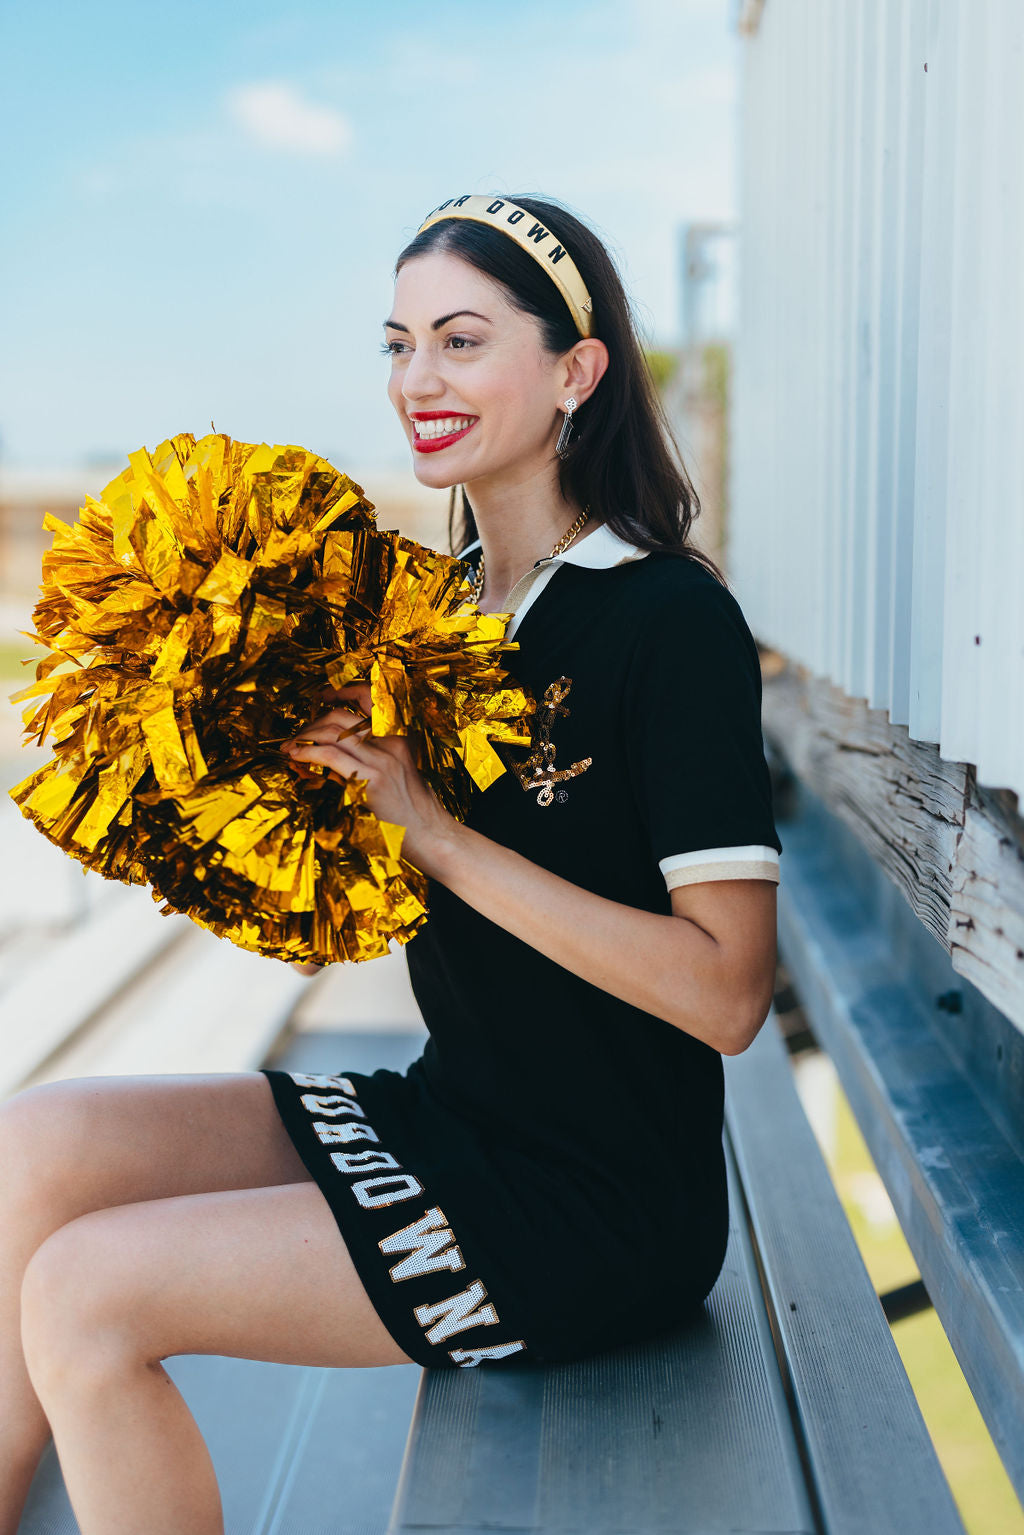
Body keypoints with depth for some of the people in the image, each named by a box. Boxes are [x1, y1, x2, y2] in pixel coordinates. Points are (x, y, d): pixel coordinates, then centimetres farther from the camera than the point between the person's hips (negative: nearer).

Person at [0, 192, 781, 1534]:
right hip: (450, 1118, 7)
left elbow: (727, 991, -21)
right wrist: (321, 777, -7)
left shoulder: (672, 619, -15)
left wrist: (436, 832, -21)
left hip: (599, 1205, -7)